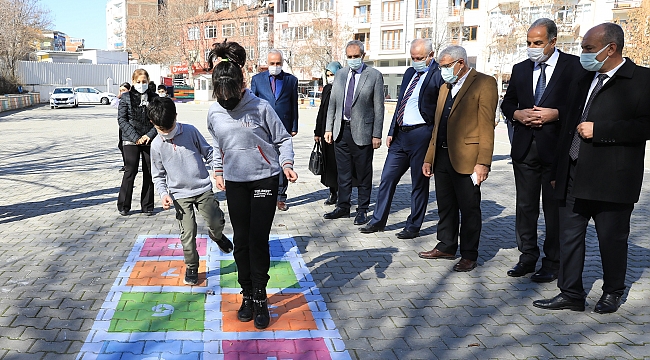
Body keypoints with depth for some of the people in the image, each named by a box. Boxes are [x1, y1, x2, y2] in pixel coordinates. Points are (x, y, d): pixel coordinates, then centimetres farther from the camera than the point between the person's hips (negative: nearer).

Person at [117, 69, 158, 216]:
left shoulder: (154, 97, 7)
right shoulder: (126, 97, 3)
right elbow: (122, 119, -3)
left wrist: (149, 135, -9)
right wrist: (136, 137, -12)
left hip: (150, 140, 2)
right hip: (131, 140, -2)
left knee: (149, 173, 5)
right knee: (130, 172, -5)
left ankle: (147, 206, 15)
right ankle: (123, 205, 8)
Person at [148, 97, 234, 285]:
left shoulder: (190, 131, -5)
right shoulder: (156, 145, -2)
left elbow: (208, 152, 5)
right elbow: (158, 175, 7)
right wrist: (163, 194, -8)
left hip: (203, 188, 0)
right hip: (180, 195, 0)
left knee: (216, 221, -8)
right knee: (188, 233, -2)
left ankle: (216, 235, 30)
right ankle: (191, 267, 17)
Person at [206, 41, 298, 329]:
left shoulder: (260, 107, -12)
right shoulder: (214, 113, 1)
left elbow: (283, 139, -4)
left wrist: (287, 163, -18)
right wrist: (218, 171, 17)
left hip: (264, 179, -4)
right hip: (235, 183, 4)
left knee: (258, 240, -3)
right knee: (241, 240, 6)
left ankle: (260, 298, 11)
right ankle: (247, 295, 20)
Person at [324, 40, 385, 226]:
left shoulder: (374, 76, -3)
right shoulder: (339, 75, 11)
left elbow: (378, 108, -5)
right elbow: (332, 104, 14)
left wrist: (377, 135, -10)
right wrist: (328, 128, 7)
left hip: (362, 132, -4)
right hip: (341, 130, 4)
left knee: (364, 174, 5)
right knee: (343, 173, 12)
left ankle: (362, 210, 16)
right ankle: (343, 207, 23)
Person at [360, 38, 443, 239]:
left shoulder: (438, 75, -9)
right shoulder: (410, 73, 16)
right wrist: (391, 132, 15)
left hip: (421, 135, -8)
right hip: (400, 134, 8)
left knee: (419, 183, 4)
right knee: (387, 178, 11)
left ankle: (413, 227, 17)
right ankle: (378, 221, 22)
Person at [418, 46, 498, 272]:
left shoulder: (484, 83, -5)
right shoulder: (445, 88, 19)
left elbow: (486, 125, -12)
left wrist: (483, 162, -18)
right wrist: (429, 157, 17)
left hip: (466, 159, -7)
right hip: (442, 157, 7)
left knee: (469, 208, 2)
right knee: (445, 206, 15)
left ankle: (469, 255, 13)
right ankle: (446, 247, 28)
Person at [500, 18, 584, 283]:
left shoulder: (573, 66, -3)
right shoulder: (520, 69, 12)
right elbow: (507, 103, 17)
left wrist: (556, 114, -17)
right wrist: (518, 114, -3)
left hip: (556, 148, -4)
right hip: (524, 148, 5)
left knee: (555, 208, 4)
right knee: (525, 206, 10)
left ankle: (553, 263, 15)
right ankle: (527, 258, 23)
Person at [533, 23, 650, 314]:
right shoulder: (584, 81, 17)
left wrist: (598, 130, -17)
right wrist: (558, 172, 17)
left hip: (612, 180, -6)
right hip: (573, 178, 6)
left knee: (612, 239, 8)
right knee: (569, 237, 7)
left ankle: (612, 292, 27)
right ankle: (571, 294, 19)